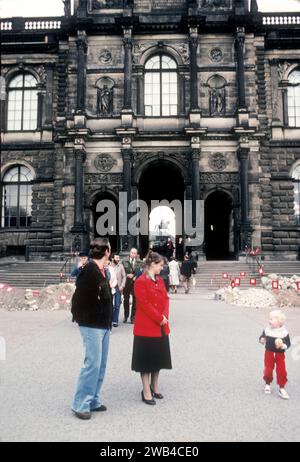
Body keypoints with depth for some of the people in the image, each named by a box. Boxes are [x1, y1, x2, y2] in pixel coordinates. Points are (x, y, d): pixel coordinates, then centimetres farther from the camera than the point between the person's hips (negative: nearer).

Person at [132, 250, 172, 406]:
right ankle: (146, 392, 12)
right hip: (146, 327, -8)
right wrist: (159, 318, -16)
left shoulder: (160, 280, 10)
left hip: (161, 327, 8)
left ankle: (154, 387, 32)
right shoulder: (141, 282, -15)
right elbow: (144, 304, -19)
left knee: (158, 358, 16)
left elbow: (165, 299, 10)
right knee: (146, 359, 2)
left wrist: (165, 316, -6)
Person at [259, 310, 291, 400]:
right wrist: (262, 340, -16)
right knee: (268, 370, 7)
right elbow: (262, 337, 7)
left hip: (280, 354, -1)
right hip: (269, 353, 2)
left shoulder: (284, 332, -11)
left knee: (281, 371, -2)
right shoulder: (267, 330, -6)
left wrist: (283, 346, -27)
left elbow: (288, 343, -7)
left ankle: (282, 388, 12)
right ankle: (268, 384, 31)